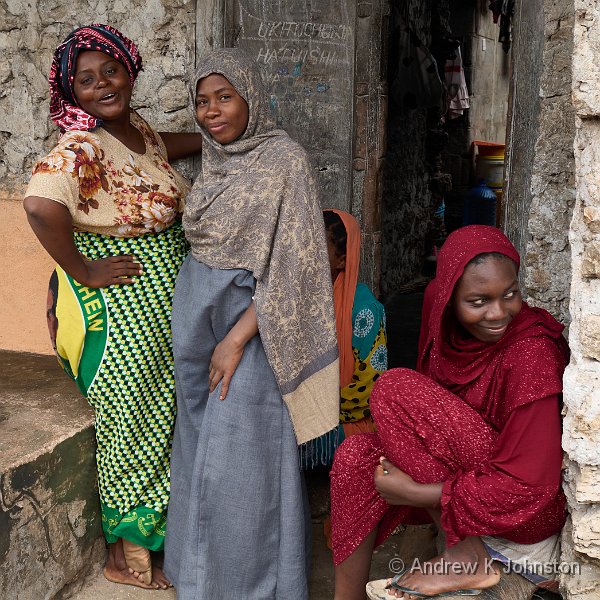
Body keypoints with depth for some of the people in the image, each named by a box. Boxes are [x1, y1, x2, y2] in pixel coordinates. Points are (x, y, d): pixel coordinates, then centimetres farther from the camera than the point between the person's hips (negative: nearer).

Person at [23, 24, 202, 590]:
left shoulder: (138, 129, 6)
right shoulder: (82, 150, -22)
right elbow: (41, 203, -41)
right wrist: (82, 271, -30)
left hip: (159, 300, 9)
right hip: (113, 308, -9)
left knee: (159, 414, 20)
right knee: (127, 421, 5)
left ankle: (151, 528, 42)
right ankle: (127, 553, 27)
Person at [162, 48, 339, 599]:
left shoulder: (285, 160, -12)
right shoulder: (216, 161, 9)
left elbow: (291, 265, -16)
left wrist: (236, 339, -18)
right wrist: (196, 332, 9)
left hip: (247, 324, -7)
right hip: (197, 320, 7)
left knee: (241, 458, 1)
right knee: (201, 446, 15)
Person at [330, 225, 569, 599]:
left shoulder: (531, 353, -26)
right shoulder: (449, 328, -6)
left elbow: (528, 487, -24)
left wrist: (411, 492, -22)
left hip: (532, 510, -7)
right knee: (356, 456, -13)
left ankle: (466, 559, -12)